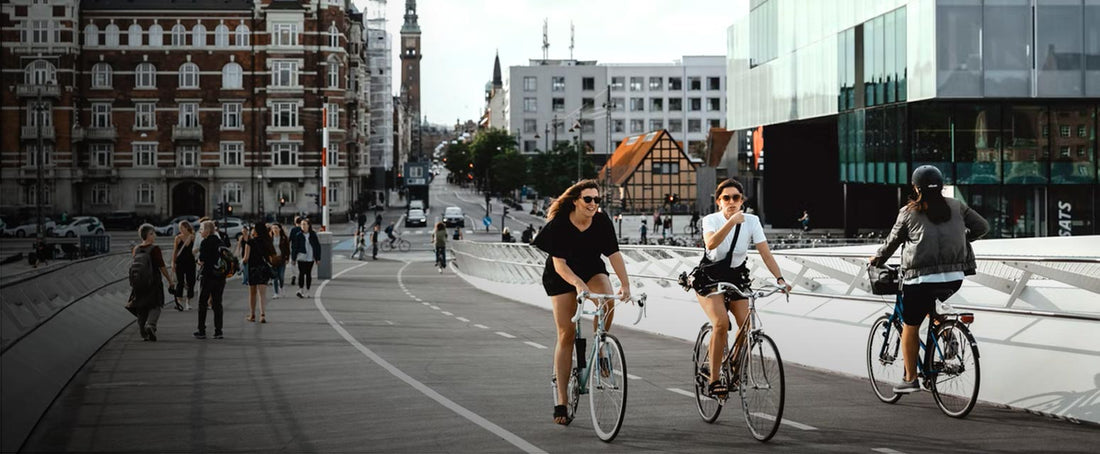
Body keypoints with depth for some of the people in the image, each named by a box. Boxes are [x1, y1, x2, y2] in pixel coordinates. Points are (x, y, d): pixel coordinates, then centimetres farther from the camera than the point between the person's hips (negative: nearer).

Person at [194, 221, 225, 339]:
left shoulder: (205, 243, -12)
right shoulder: (220, 242, 8)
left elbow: (201, 261, -13)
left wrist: (199, 260, 7)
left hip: (207, 276, -6)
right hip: (220, 276, 6)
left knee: (202, 304, 5)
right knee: (217, 304, 9)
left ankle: (201, 331, 6)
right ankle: (218, 331, 6)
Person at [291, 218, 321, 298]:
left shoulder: (313, 235, 3)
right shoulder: (299, 235, 0)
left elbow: (317, 246, 7)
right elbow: (294, 246, 1)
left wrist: (318, 258, 3)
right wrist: (294, 257, -3)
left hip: (310, 258, 2)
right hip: (301, 257, -2)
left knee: (308, 274, 7)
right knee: (301, 273, -12)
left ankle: (307, 291, 14)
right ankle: (300, 290, -15)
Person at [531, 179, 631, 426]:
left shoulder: (602, 221, -17)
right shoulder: (559, 225, -25)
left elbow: (614, 254, -18)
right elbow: (559, 264, -30)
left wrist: (625, 284, -31)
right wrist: (578, 284, -47)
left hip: (592, 270, 2)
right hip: (562, 276, -2)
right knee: (566, 334, -7)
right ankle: (561, 402, -3)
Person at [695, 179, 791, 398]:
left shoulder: (751, 221, -7)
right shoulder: (711, 220, -14)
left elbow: (765, 252, -14)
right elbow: (711, 243, -35)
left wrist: (779, 278, -27)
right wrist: (731, 222, -44)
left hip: (736, 277, 3)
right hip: (710, 278, -3)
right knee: (721, 323, -27)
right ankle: (714, 380, -20)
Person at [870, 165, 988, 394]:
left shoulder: (909, 212, 0)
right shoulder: (956, 207, 8)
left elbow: (892, 242, 10)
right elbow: (982, 226, 12)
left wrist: (877, 260, 28)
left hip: (920, 278, -4)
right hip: (954, 278, 4)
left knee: (910, 326, 10)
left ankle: (910, 379, 11)